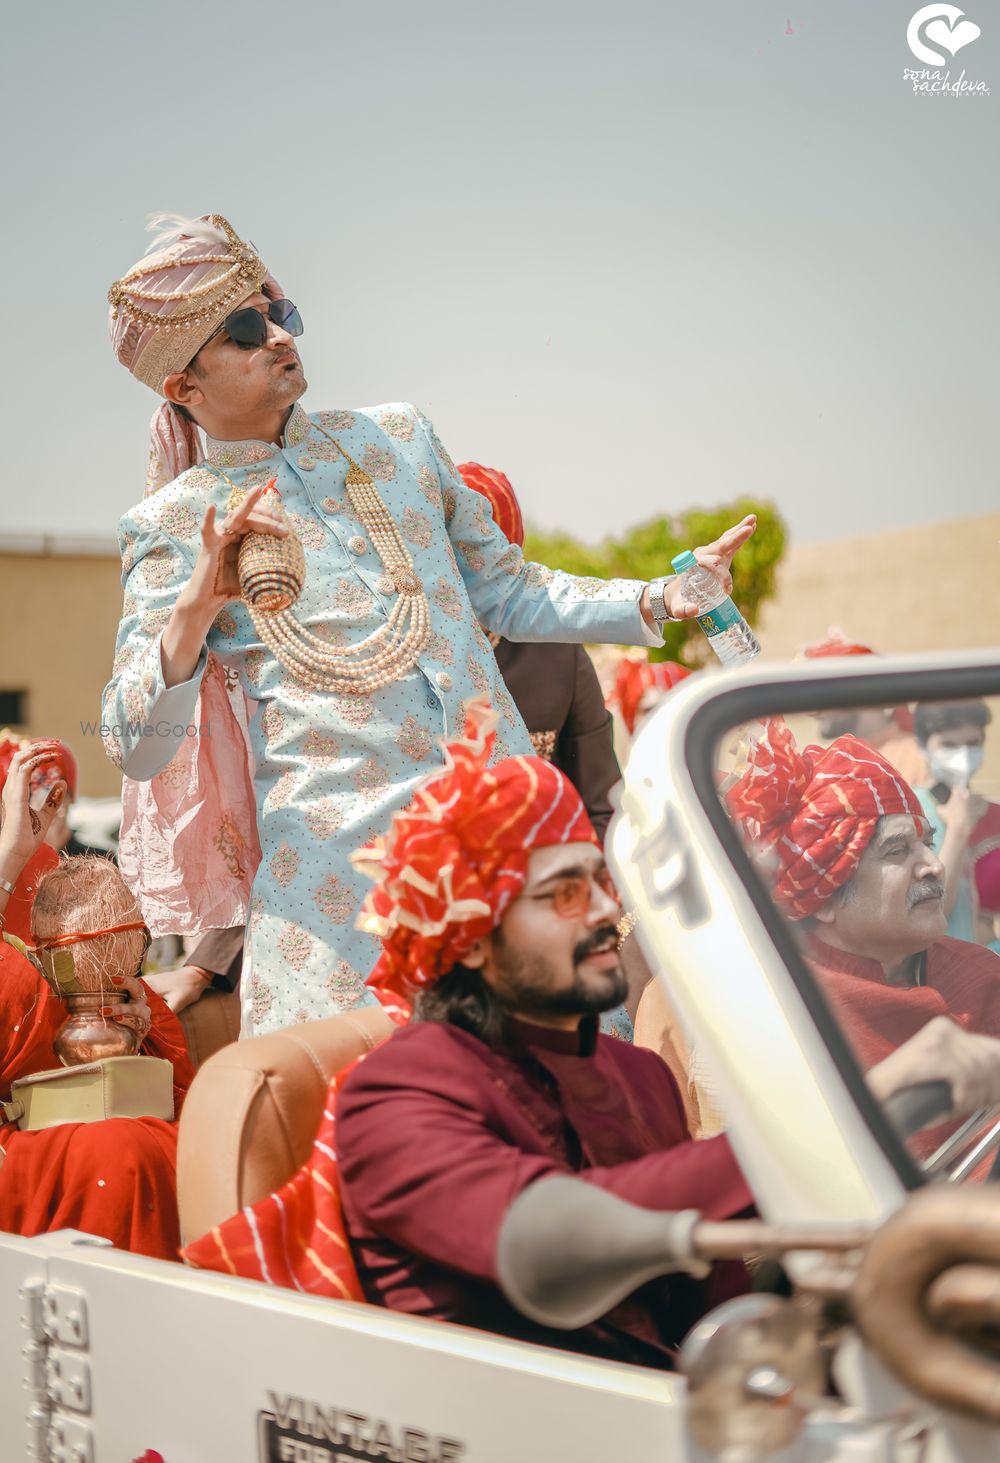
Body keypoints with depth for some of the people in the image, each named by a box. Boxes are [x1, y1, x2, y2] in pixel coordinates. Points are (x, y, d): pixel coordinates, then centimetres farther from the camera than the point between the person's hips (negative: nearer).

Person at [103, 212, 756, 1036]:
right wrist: (198, 604, -23)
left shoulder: (394, 438, 13)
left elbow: (509, 592, 20)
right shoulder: (173, 524, 2)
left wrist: (656, 601, 8)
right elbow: (135, 746, -7)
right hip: (341, 854, -3)